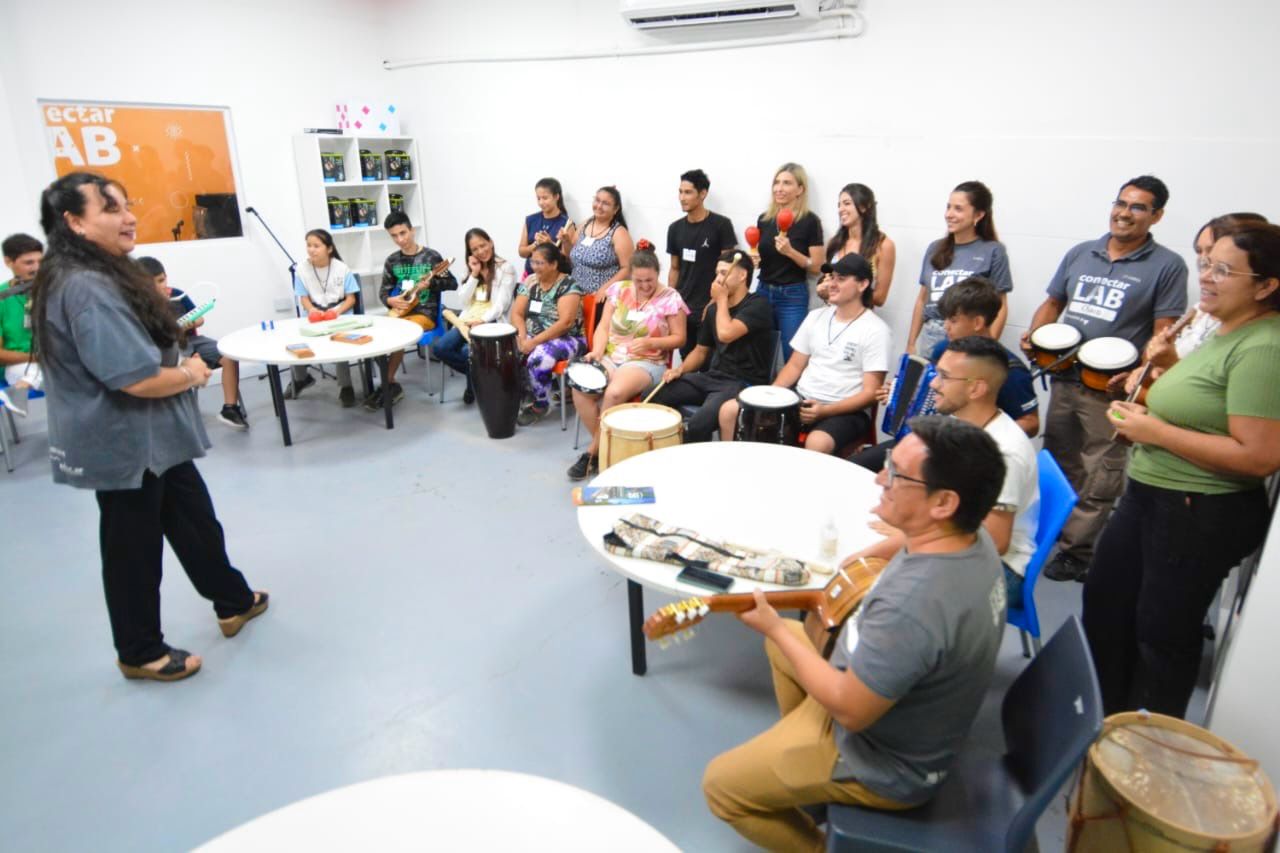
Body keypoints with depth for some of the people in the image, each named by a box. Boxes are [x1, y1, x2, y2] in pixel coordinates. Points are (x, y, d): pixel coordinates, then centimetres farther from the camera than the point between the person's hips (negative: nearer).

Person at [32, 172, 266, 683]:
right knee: (133, 548, 7)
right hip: (124, 444, -10)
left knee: (195, 522, 21)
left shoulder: (102, 274, 8)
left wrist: (177, 348, 3)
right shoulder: (87, 288, -26)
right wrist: (192, 373, -12)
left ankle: (234, 602, 39)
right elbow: (137, 378, -31)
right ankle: (140, 653, 27)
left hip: (151, 438, 10)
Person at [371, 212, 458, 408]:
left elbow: (453, 283, -2)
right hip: (399, 312, 4)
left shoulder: (431, 256, -2)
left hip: (424, 313, -4)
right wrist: (390, 300, -9)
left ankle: (387, 385, -15)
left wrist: (431, 283, -18)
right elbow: (383, 290, 14)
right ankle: (391, 384, -12)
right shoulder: (392, 260, 9)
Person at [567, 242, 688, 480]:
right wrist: (597, 351, -12)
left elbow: (679, 338, -2)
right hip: (611, 357, 4)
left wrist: (650, 343, -18)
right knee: (580, 388, -25)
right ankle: (602, 447, -6)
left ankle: (593, 452, -12)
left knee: (614, 393, -34)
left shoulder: (670, 298, -4)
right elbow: (603, 327, 7)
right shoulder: (619, 290, 7)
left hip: (648, 362, -4)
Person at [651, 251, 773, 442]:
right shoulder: (713, 309, 13)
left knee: (697, 425, -31)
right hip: (713, 377, 7)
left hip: (745, 384, -7)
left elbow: (726, 334, -25)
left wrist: (722, 299, -9)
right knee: (657, 395, -8)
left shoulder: (758, 305, -9)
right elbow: (701, 350, 21)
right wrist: (681, 369, 1)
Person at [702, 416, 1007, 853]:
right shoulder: (973, 537, -13)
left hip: (886, 763, -8)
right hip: (912, 711, 8)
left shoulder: (911, 606, -42)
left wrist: (775, 629, -19)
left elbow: (851, 710, -30)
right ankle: (791, 745, 41)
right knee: (787, 639, 24)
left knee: (720, 785, 2)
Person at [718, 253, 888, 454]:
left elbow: (870, 393, -11)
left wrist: (824, 411, -24)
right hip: (801, 398, 6)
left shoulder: (875, 330, -8)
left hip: (846, 410, -6)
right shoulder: (816, 317, 10)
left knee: (817, 444, -40)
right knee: (729, 410, -7)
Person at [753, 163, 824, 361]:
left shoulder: (809, 221, -7)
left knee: (793, 356, -3)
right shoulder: (764, 218, 7)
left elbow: (816, 267, -7)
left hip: (792, 296, -5)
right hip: (763, 291, 5)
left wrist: (790, 251, -20)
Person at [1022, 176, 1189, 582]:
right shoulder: (1079, 254, 10)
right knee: (1058, 465, 16)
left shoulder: (1167, 266, -3)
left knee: (1098, 479, 0)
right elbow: (1053, 303, 17)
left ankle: (1075, 551, 11)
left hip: (1111, 387, -5)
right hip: (1064, 378, 5)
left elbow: (1164, 333, -8)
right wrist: (1034, 335, -2)